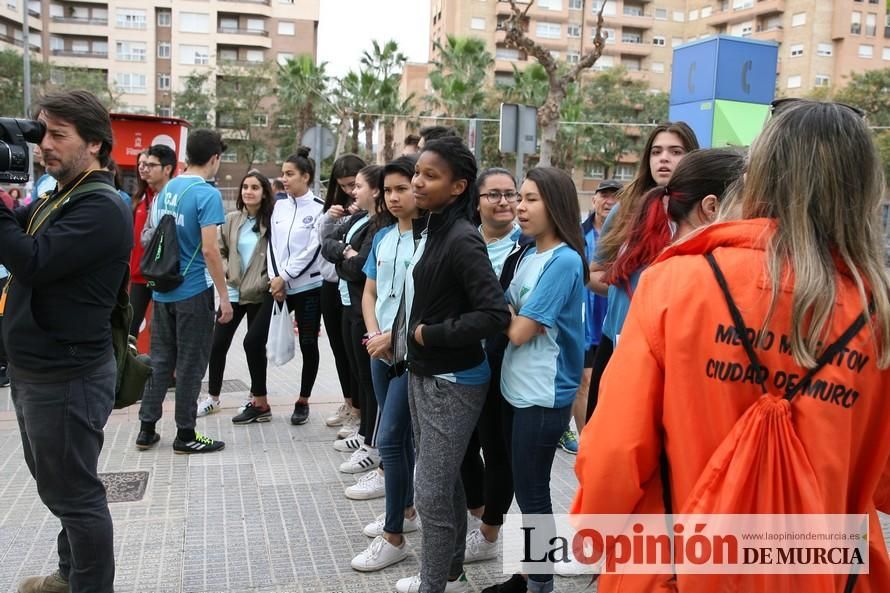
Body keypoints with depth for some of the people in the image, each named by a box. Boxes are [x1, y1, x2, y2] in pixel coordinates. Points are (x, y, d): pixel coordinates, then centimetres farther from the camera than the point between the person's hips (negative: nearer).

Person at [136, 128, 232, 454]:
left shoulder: (165, 190, 8)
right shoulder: (207, 194, -14)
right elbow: (209, 249, -19)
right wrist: (224, 297, -14)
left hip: (162, 290, 7)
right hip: (194, 292, -7)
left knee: (160, 360, 15)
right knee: (190, 365, 3)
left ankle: (147, 429, 21)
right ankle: (185, 435, 12)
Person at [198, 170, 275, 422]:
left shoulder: (272, 221, -8)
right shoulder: (231, 219, 4)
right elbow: (219, 250, 13)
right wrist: (225, 272, 3)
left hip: (260, 294, -4)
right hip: (233, 290, 5)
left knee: (253, 343, -6)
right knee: (218, 343, 7)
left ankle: (259, 401, 8)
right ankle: (213, 397, 25)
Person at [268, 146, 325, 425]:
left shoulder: (319, 208, -6)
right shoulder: (279, 206, 9)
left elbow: (313, 251, -12)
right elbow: (272, 245, 6)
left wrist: (285, 277, -12)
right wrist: (274, 278, -7)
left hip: (307, 286, -5)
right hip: (279, 285, 5)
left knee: (308, 345, 3)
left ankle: (303, 401, 18)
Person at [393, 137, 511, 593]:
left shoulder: (462, 240, -20)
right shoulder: (427, 229, 6)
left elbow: (495, 314, -26)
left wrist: (433, 334, -19)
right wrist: (402, 338, 6)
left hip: (451, 383, -9)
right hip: (421, 374, 9)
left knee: (432, 493, 1)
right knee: (446, 484, 20)